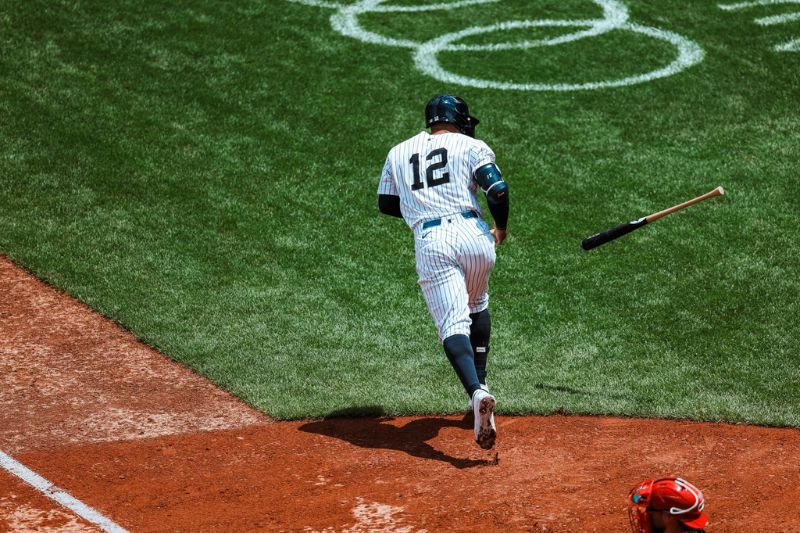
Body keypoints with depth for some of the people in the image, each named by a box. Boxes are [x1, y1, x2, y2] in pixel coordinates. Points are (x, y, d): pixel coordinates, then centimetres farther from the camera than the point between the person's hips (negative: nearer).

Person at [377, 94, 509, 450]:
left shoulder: (399, 153, 22)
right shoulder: (471, 146, 11)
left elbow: (386, 203, 27)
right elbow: (498, 189, -2)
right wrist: (501, 228, 15)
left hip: (430, 243, 0)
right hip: (472, 233, 0)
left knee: (453, 323, -12)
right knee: (476, 306, 28)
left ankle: (476, 392, -36)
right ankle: (480, 383, 27)